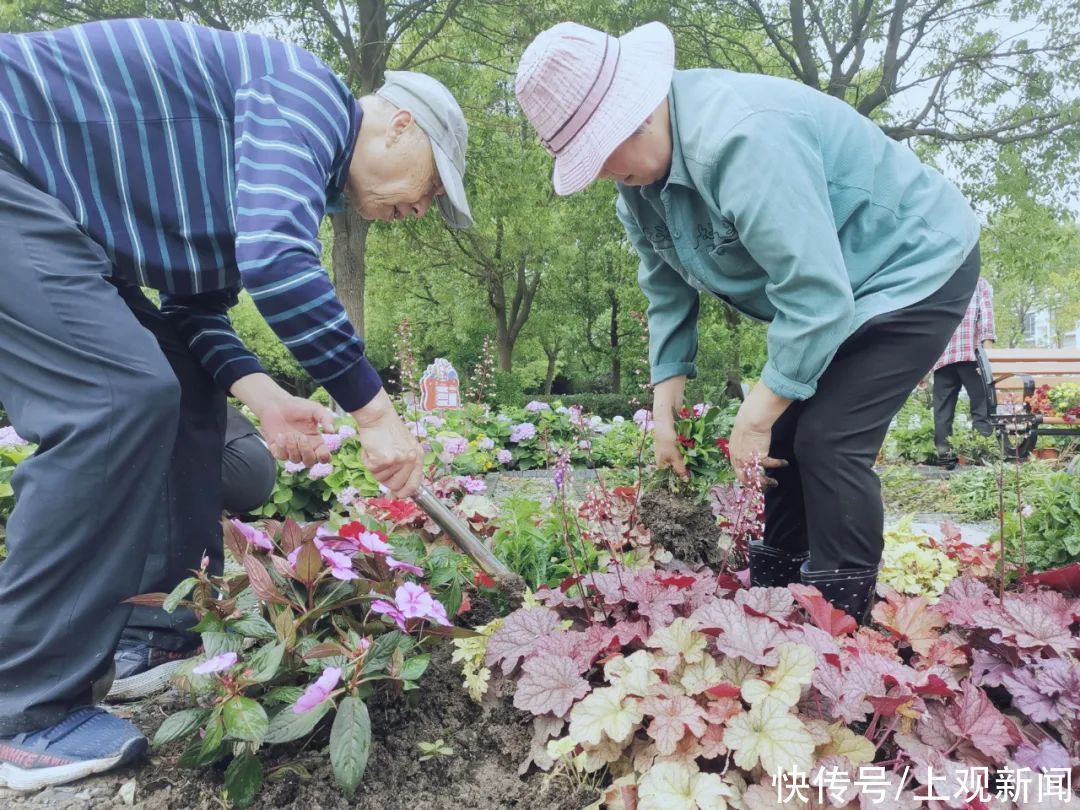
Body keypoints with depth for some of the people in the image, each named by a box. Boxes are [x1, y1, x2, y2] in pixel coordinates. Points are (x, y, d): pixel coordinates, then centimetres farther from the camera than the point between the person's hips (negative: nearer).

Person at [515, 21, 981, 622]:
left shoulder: (741, 139, -35)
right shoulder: (640, 176, -5)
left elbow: (815, 293, -34)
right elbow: (668, 291, 2)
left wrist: (754, 418, -26)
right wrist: (665, 408, -3)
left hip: (918, 267, -8)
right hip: (830, 284, 9)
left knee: (829, 441, -16)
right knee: (783, 435, 6)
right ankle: (774, 588, 20)